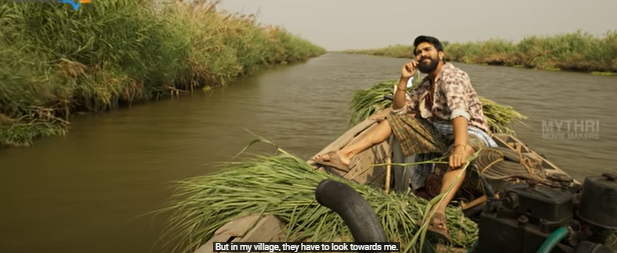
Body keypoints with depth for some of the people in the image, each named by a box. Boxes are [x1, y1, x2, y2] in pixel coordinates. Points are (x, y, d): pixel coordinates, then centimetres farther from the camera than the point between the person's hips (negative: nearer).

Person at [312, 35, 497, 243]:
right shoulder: (426, 84, 12)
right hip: (439, 132, 7)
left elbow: (459, 110, -32)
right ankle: (345, 155, -12)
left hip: (470, 133, -7)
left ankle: (438, 211, -62)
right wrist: (403, 80, -3)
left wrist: (460, 146, -48)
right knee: (393, 119, 1)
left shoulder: (452, 76, -14)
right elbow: (399, 110, 11)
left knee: (462, 152, -43)